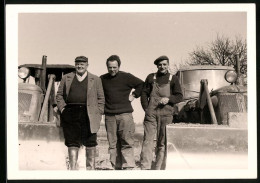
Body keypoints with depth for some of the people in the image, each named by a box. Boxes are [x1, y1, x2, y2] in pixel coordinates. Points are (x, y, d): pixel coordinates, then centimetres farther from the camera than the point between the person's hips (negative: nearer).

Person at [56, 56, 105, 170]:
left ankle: (90, 167, 13)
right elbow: (59, 95, 15)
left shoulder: (95, 80, 10)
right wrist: (62, 108, 1)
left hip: (88, 115, -1)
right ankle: (73, 167, 6)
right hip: (70, 113, 1)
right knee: (72, 142, 1)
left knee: (90, 143, 2)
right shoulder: (66, 78, 14)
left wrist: (98, 114, 0)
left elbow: (101, 98, 9)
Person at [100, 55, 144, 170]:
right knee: (113, 143, 3)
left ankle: (128, 166, -7)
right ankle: (117, 166, 9)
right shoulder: (102, 79, 11)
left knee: (127, 141, -8)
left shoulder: (126, 77, 3)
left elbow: (142, 84, 11)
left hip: (125, 114, -3)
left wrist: (134, 95, 5)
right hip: (109, 116, 3)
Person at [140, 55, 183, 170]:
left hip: (166, 114, 0)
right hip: (151, 114, 0)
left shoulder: (173, 79, 10)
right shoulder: (151, 77, 12)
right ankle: (145, 168, -14)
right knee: (148, 140, -10)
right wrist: (146, 108, 0)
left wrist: (168, 99, -12)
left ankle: (159, 168, 9)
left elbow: (179, 96, 7)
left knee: (163, 143, 3)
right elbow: (144, 93, 13)